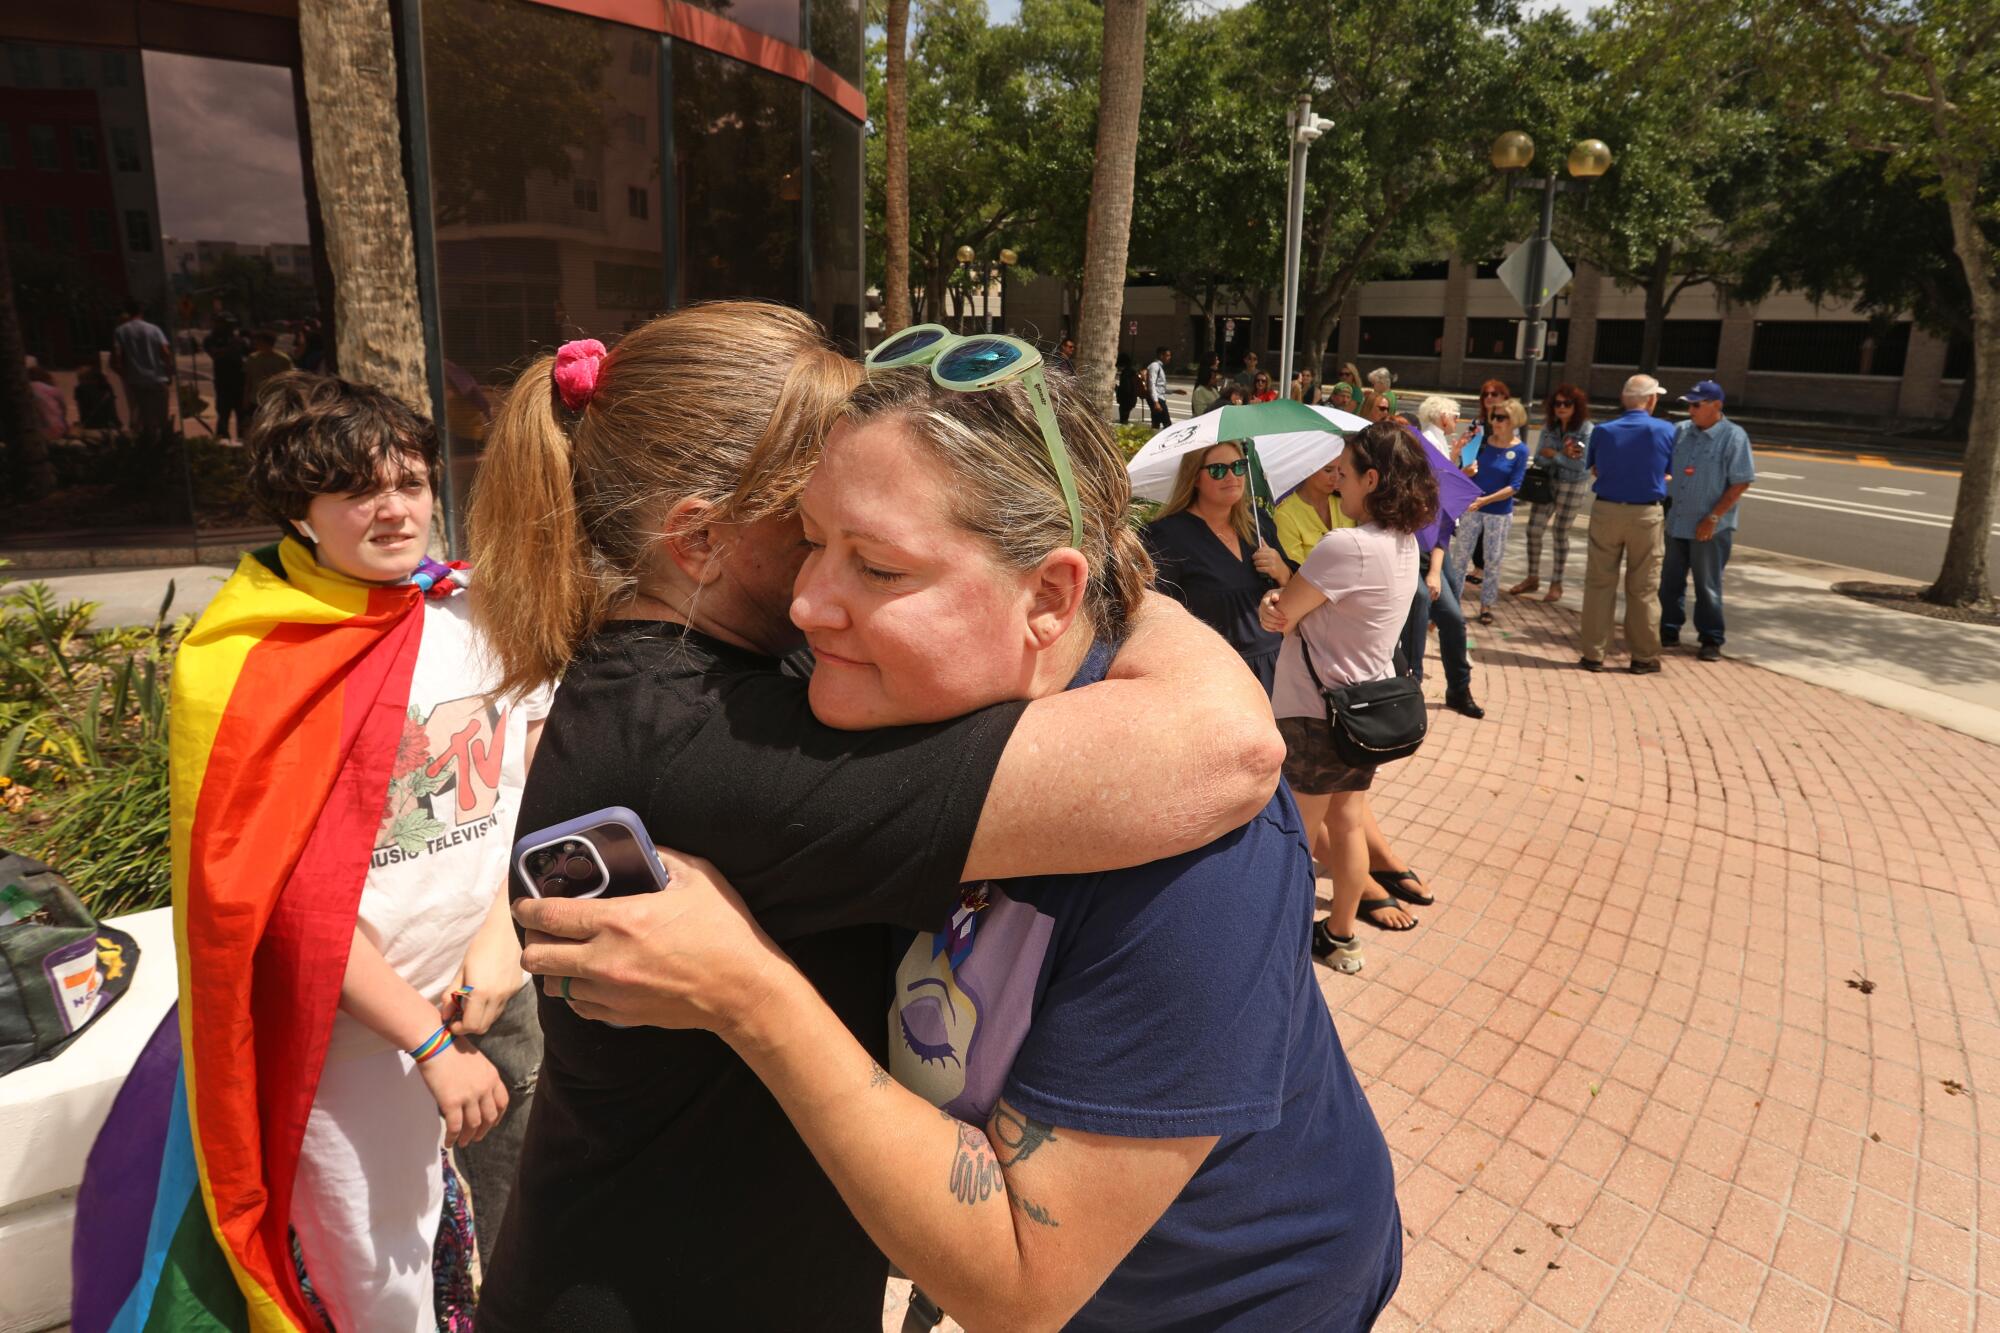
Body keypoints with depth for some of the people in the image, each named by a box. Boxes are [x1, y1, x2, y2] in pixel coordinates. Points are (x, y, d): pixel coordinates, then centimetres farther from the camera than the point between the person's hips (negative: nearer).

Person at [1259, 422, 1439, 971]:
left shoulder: (1345, 545, -27)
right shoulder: (1405, 543, 3)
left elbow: (1281, 616, -18)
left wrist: (1276, 588, 2)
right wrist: (1282, 597, -12)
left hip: (1315, 717, -9)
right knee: (1346, 822, 21)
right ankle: (1340, 935, 36)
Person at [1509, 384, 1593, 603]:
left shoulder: (1586, 430, -12)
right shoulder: (1549, 427, 0)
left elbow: (1581, 464, -20)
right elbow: (1539, 458, -4)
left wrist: (1554, 455, -16)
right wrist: (1563, 456, -20)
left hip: (1572, 487, -4)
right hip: (1546, 483, 4)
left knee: (1561, 534, 5)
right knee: (1533, 530, 4)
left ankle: (1556, 584, 19)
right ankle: (1532, 579, 19)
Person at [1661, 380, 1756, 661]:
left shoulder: (1733, 436, -11)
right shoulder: (1682, 431, 5)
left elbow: (1740, 483, -13)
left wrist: (1713, 518, -17)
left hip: (1710, 528, -5)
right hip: (1677, 522, 5)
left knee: (1707, 586, 3)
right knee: (1670, 581, 12)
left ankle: (1711, 640, 14)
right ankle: (1669, 630, 25)